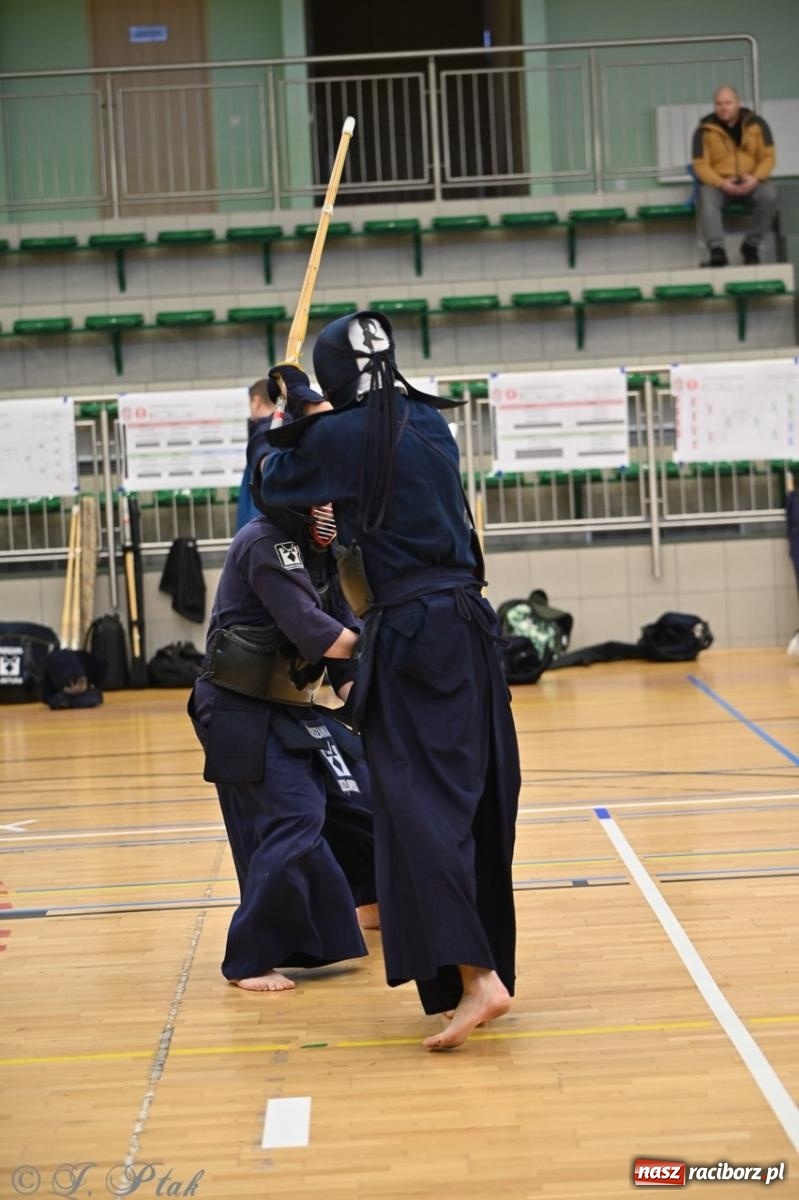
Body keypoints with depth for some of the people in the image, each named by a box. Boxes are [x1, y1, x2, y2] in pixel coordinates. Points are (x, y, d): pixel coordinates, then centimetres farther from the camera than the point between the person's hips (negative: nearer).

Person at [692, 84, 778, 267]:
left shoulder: (756, 123, 3)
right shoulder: (705, 130, -2)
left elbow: (768, 156, 2)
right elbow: (700, 165, -5)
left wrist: (756, 178, -19)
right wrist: (721, 183, -22)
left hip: (750, 183, 1)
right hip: (718, 184, -1)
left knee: (769, 195, -30)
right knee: (706, 197, -35)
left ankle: (751, 246, -16)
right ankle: (717, 251, -44)